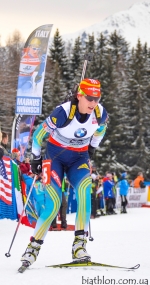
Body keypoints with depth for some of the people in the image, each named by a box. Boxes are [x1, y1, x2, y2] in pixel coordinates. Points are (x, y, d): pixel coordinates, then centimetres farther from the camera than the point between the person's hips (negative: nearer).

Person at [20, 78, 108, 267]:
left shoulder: (100, 113, -13)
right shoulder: (63, 112, -26)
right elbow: (39, 133, -13)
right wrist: (35, 158, -5)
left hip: (79, 158, 3)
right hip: (56, 157, -3)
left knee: (84, 189, -28)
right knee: (53, 204, -16)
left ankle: (79, 245, -27)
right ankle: (34, 246, 2)